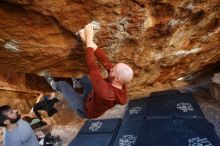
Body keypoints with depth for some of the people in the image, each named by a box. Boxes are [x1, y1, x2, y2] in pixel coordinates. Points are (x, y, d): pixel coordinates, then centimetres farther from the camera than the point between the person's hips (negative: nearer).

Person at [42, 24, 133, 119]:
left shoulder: (105, 92, -49)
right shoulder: (121, 85, -27)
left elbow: (92, 67, -43)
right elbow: (106, 62, -26)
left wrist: (88, 40, -35)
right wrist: (89, 41, -28)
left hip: (86, 110, -5)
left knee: (63, 84, 8)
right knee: (84, 77, 21)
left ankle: (54, 85, 44)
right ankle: (77, 83, 56)